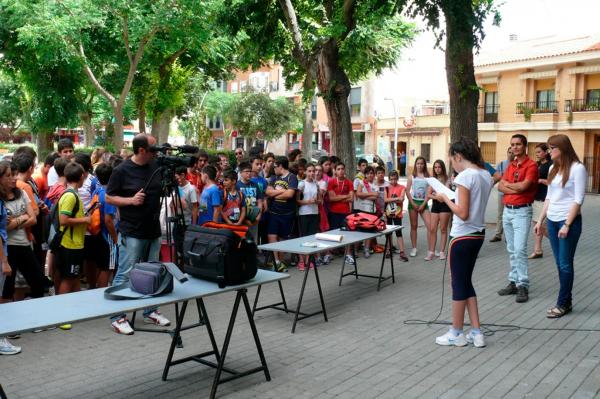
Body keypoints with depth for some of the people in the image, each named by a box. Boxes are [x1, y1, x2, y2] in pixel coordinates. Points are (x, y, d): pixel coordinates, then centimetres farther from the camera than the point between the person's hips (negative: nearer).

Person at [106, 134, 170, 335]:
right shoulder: (122, 170, -9)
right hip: (132, 233, -6)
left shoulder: (157, 166, 5)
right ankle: (117, 317, 7)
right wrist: (130, 200, -19)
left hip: (153, 231, 6)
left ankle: (150, 311, 28)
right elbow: (109, 197, -5)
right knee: (125, 275, -3)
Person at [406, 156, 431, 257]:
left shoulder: (427, 176, 3)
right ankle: (414, 248, 10)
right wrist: (413, 204, -8)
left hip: (423, 203, 0)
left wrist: (423, 204, -8)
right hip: (413, 202, 0)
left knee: (430, 226, -8)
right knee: (414, 226, 5)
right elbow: (407, 191, 0)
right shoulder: (412, 176, 4)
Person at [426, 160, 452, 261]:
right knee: (432, 229, -1)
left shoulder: (447, 180, -2)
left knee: (443, 229, 2)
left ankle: (442, 251, 9)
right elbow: (428, 194, 2)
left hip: (445, 204, -3)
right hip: (435, 204, 3)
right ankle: (431, 252, 5)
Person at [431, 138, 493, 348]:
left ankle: (457, 333, 18)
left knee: (458, 284, 5)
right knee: (466, 283, 17)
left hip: (463, 237, -8)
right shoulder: (486, 175, 8)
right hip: (478, 234, 8)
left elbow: (463, 214, -21)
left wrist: (444, 198, -10)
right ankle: (476, 333, 19)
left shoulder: (465, 176, -18)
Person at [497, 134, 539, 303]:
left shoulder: (531, 165, -8)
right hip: (507, 210, 7)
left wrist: (508, 184, -1)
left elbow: (523, 186, -19)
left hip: (522, 211, -7)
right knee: (511, 250, 10)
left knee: (520, 249, -12)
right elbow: (500, 186, 5)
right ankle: (513, 282, 16)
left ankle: (523, 286, -7)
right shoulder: (510, 165, 14)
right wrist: (515, 189, -12)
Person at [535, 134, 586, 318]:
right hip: (552, 220, 7)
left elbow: (578, 199, -13)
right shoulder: (553, 169, 11)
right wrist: (540, 220, 13)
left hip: (569, 221, -7)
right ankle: (567, 301, 18)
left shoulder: (577, 168, -10)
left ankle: (563, 304, 6)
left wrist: (567, 225, -17)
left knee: (565, 264, -2)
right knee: (560, 263, 9)